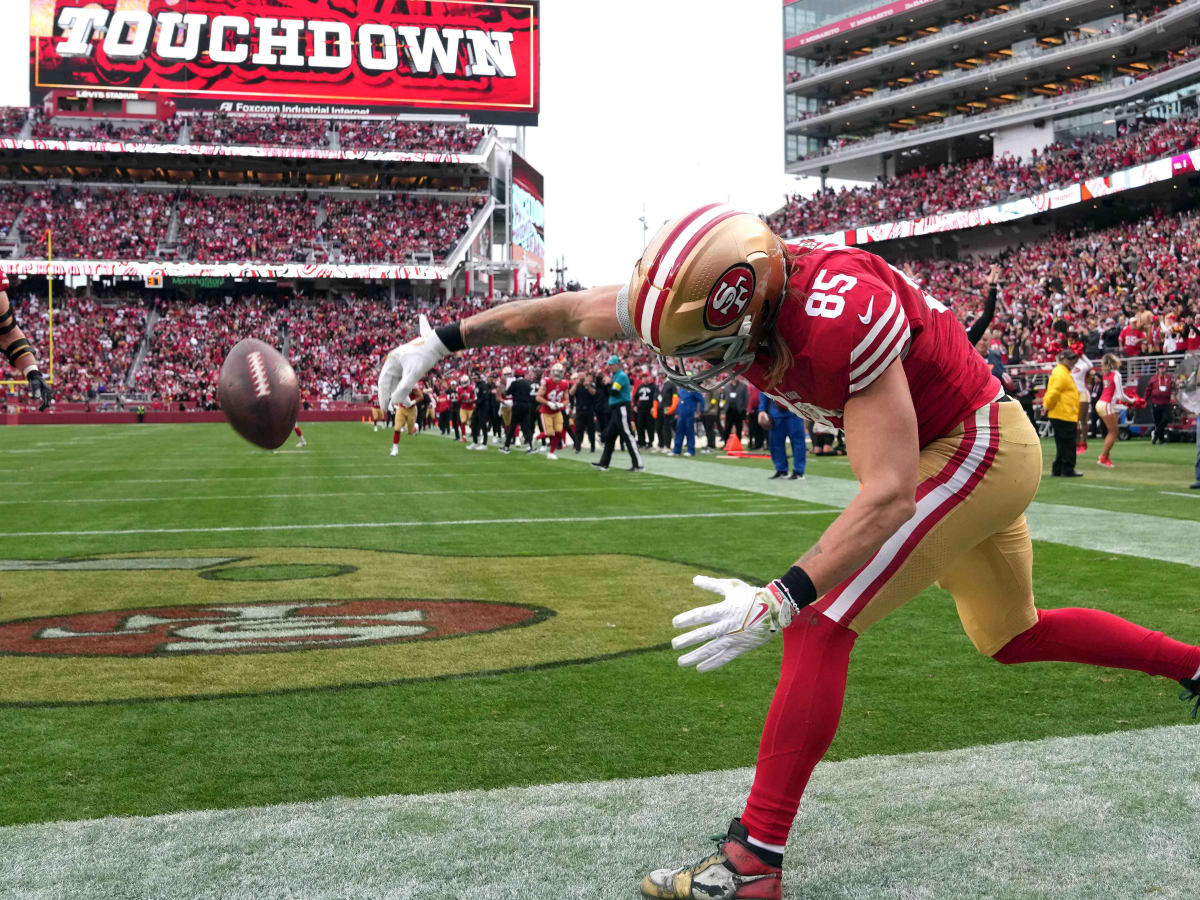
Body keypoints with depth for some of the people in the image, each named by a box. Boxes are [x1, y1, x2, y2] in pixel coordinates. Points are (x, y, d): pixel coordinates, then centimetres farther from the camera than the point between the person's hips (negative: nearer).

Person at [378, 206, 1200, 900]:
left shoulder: (841, 316, -36)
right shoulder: (720, 290, -13)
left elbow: (889, 494, -37)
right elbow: (566, 313, -6)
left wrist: (781, 599, -43)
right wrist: (446, 338, -6)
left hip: (974, 449, -9)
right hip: (977, 454, 9)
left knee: (823, 628, -15)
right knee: (1011, 637, 23)